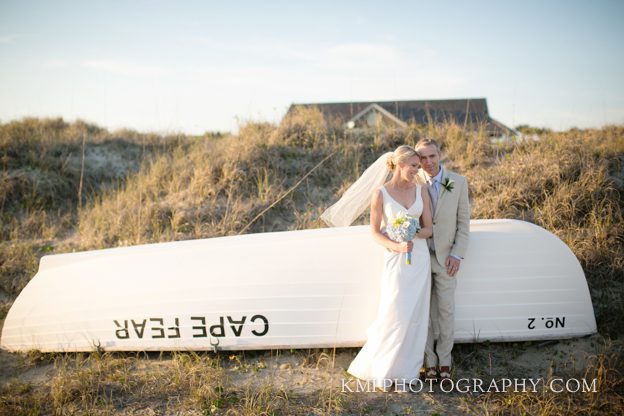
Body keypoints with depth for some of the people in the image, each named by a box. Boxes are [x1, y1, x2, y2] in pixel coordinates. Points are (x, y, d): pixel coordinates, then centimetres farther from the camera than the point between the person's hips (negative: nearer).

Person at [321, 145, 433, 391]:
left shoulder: (421, 190, 4)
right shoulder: (381, 193, -7)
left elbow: (429, 227, 6)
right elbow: (375, 232, -5)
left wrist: (416, 235, -16)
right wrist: (396, 246, -22)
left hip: (420, 258, 4)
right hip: (395, 260, -4)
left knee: (414, 317, 6)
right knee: (393, 316, -5)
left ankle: (404, 371, 19)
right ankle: (380, 370, 16)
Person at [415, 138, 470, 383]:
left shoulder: (458, 182, -6)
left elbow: (464, 221, -1)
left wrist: (457, 255, -8)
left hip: (446, 257, 0)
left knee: (446, 310, 7)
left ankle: (444, 360, 24)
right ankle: (429, 361, 22)